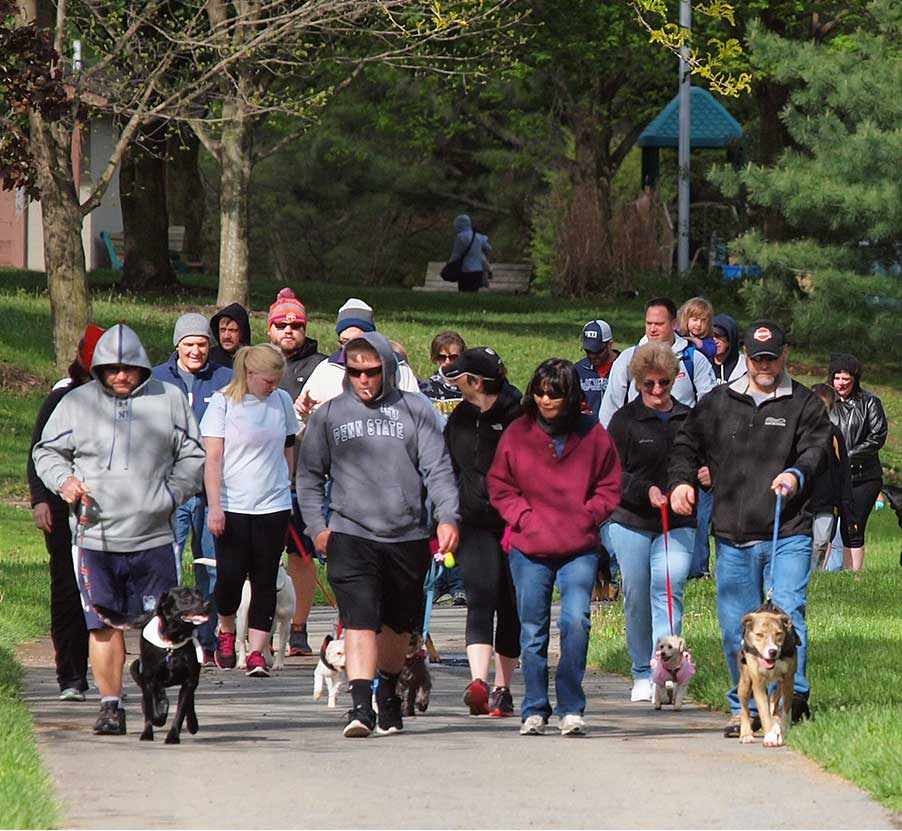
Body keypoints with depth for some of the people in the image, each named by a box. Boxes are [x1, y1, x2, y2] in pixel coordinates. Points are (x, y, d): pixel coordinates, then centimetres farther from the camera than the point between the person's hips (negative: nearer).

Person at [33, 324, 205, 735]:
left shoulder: (169, 400, 7)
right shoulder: (77, 403, 6)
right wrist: (63, 481, -5)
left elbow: (192, 455, 13)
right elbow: (46, 452, 15)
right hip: (96, 537, 0)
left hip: (154, 537, 0)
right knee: (104, 625, -3)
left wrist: (172, 493, -1)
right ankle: (110, 706, 4)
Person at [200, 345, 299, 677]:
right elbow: (212, 458, -7)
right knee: (231, 576, -6)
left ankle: (256, 651, 0)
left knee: (265, 581, -1)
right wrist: (214, 506, -13)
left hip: (273, 505, 3)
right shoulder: (223, 403, -4)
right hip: (232, 506, -3)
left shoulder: (282, 401, 7)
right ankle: (226, 632, 21)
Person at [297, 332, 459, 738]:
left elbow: (438, 468, 2)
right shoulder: (328, 414, 8)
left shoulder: (415, 410, 5)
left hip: (408, 537, 1)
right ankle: (360, 705, -23)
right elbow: (309, 476, 12)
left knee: (398, 625, 13)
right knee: (360, 620, -16)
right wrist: (317, 525, 0)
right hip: (351, 534, -1)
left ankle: (388, 695, 35)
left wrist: (447, 517, -11)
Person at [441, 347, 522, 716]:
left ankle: (502, 689, 15)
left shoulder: (519, 417, -6)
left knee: (511, 608, 5)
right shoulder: (459, 419, 11)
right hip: (474, 523, 3)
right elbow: (448, 472, 20)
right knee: (480, 599, -13)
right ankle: (479, 682, -26)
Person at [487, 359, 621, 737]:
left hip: (579, 549, -1)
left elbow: (609, 487, 9)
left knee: (576, 621, -16)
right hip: (529, 550, 1)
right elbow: (499, 486, 9)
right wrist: (524, 518, -4)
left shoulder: (592, 435, 2)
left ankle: (571, 708, -7)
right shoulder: (517, 435, 3)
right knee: (533, 631, 6)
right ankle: (534, 710, 17)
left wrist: (586, 517, -5)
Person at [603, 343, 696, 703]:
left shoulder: (687, 419, 9)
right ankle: (642, 674, 17)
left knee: (669, 590, -14)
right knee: (637, 597, 5)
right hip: (631, 522, -1)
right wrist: (646, 491, -18)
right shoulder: (625, 419, 0)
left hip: (678, 523, 1)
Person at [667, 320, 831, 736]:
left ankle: (793, 696, -11)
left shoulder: (804, 404, 9)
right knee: (736, 624, 3)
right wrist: (681, 481, -2)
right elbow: (687, 444, 17)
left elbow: (817, 448, -4)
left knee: (787, 611, -15)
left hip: (788, 534, -3)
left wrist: (797, 475, -25)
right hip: (734, 538, 3)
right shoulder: (717, 404, 16)